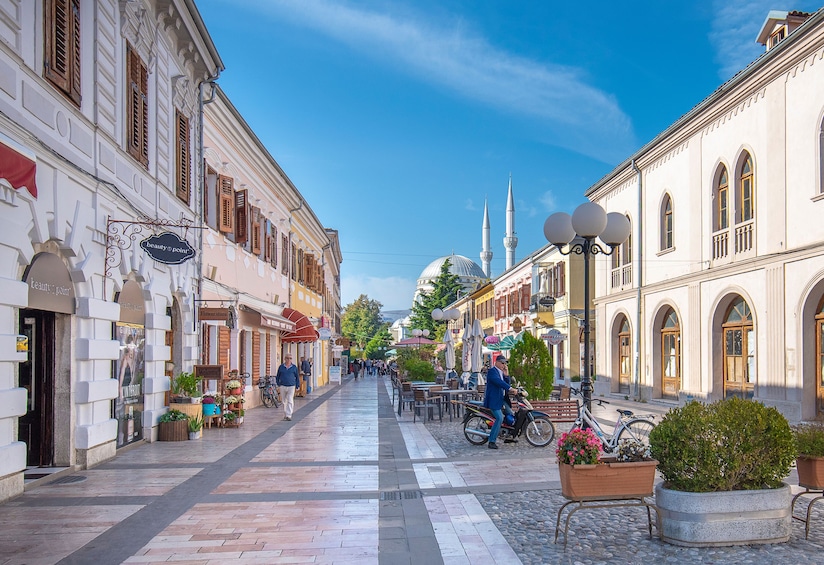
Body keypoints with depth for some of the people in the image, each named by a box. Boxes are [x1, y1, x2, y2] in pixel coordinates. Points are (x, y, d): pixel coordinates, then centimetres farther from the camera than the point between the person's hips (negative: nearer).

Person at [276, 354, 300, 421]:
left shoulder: (294, 367, 2)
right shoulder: (281, 367, 3)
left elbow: (297, 377, 10)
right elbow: (277, 376, 14)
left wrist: (297, 385, 6)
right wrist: (278, 384, 7)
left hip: (291, 386, -2)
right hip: (283, 386, 2)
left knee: (290, 401, -10)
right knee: (284, 402, 11)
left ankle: (289, 416, -12)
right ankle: (285, 415, 25)